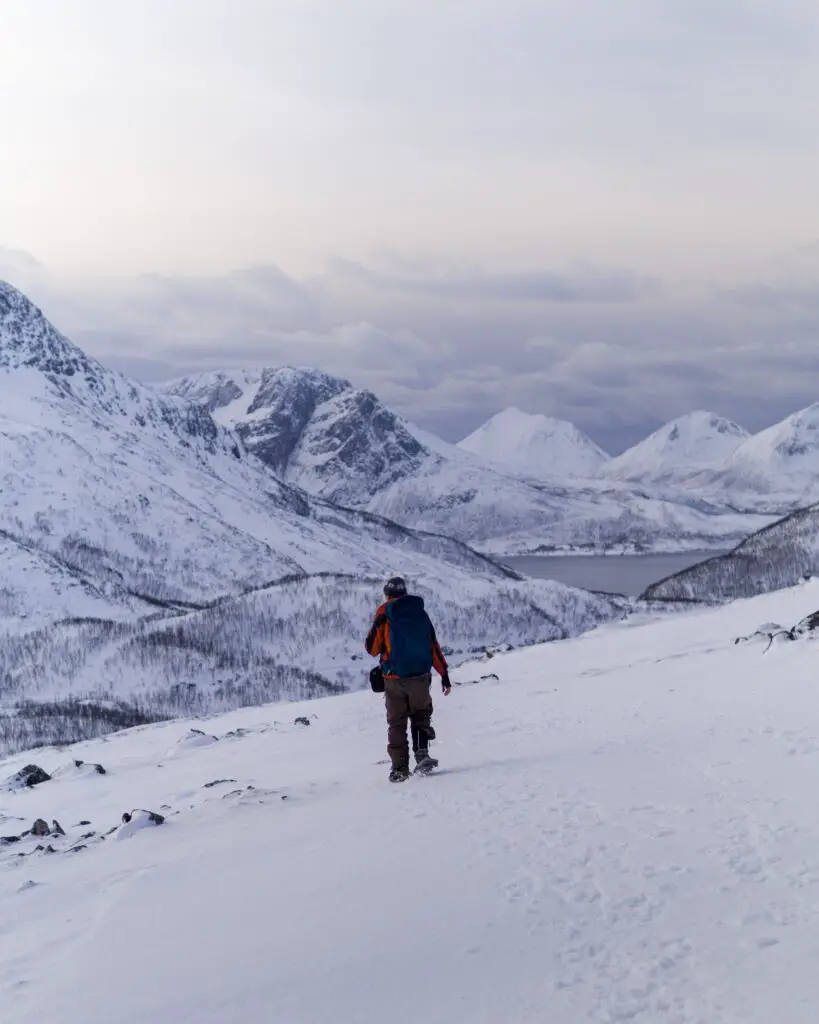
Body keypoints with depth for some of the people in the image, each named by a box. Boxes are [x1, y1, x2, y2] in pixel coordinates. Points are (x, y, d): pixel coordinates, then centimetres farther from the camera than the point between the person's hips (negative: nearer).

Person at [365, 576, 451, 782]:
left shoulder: (384, 613, -4)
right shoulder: (420, 611, 6)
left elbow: (372, 648, -3)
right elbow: (433, 645, 7)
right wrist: (444, 674, 10)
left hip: (395, 678, -2)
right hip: (420, 675, 2)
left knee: (397, 722, 8)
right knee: (421, 715, 19)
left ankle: (399, 768, 5)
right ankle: (422, 753, -1)